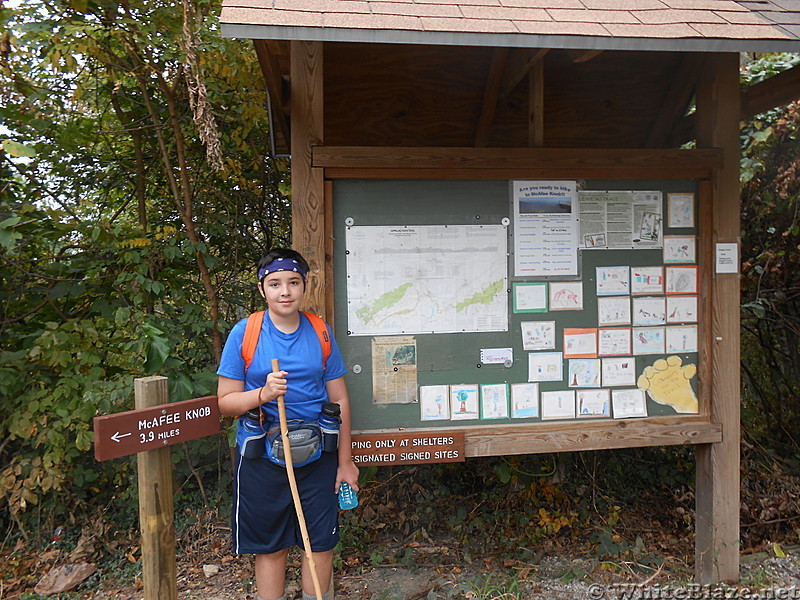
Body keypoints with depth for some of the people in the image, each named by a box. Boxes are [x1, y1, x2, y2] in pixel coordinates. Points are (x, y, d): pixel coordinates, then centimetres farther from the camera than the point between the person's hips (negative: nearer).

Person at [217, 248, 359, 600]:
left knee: (321, 544, 9)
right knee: (270, 547, 12)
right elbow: (225, 401, -3)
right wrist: (263, 394, -23)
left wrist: (345, 462, 4)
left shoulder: (321, 333, 1)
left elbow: (339, 399, 5)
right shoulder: (244, 333, -5)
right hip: (261, 458, -1)